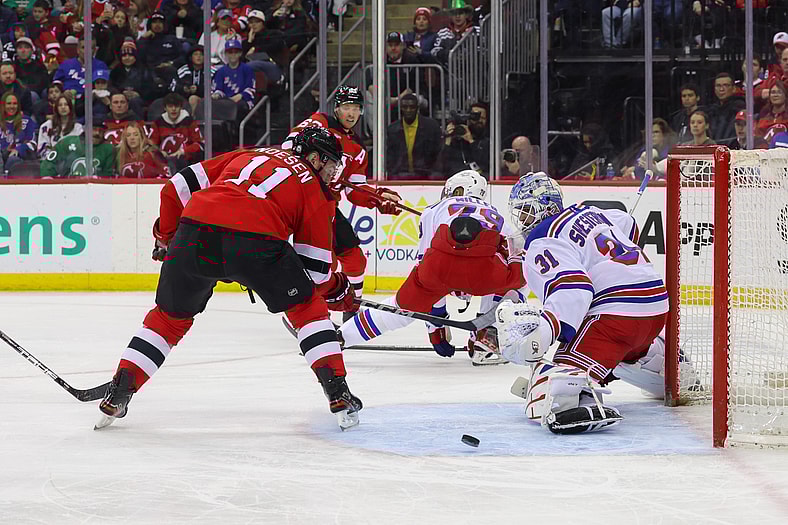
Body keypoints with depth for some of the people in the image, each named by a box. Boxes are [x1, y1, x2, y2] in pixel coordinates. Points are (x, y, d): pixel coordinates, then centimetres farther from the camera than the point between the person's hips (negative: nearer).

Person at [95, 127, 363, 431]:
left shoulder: (248, 155, 34)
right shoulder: (317, 192, 22)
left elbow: (181, 186, 27)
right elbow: (314, 268, 17)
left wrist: (167, 235, 40)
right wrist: (337, 290, 37)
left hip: (195, 230, 4)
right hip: (256, 240, -3)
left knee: (170, 316, 24)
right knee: (306, 307, 19)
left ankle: (117, 396, 21)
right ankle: (339, 397, 10)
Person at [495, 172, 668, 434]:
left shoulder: (543, 242, -6)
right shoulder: (589, 212, 22)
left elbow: (573, 288, -24)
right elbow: (628, 225, 44)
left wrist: (542, 331, -36)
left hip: (616, 313, -10)